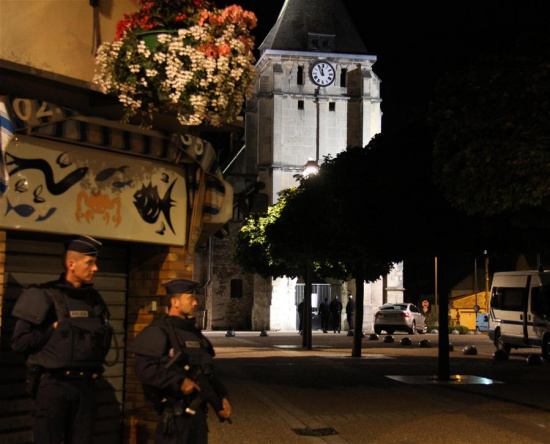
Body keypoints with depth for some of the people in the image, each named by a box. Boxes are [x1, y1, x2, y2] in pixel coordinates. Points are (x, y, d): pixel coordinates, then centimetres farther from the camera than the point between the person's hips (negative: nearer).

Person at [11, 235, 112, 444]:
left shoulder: (94, 298, 11)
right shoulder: (45, 296, -7)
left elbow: (103, 338, 22)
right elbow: (20, 341, -13)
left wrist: (96, 366, 7)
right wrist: (55, 329, -12)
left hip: (85, 385, 5)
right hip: (53, 385, -5)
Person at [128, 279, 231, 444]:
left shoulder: (195, 334, 17)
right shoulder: (158, 331, -9)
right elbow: (145, 369, -21)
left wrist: (221, 397, 13)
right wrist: (179, 381, -21)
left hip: (198, 412, 8)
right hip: (174, 416, -8)